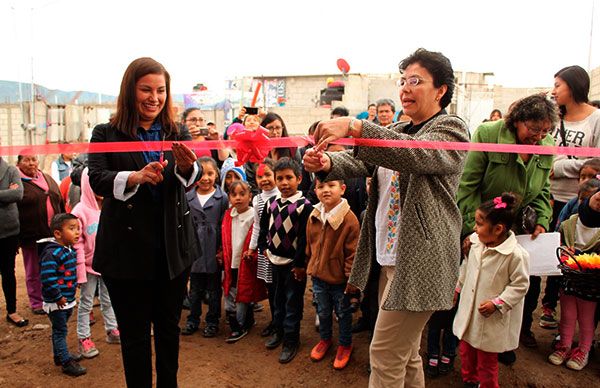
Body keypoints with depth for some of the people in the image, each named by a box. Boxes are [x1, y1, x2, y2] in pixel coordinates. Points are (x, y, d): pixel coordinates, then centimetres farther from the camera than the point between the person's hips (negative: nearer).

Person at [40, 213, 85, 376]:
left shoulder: (70, 251, 6)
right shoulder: (51, 253, -24)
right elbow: (47, 278, -28)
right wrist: (57, 297, -23)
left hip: (68, 300, 9)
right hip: (56, 302, -9)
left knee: (59, 330, 22)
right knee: (60, 331, 2)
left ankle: (60, 355, 36)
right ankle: (66, 363, 9)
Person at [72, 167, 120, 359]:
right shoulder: (80, 211, -15)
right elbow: (77, 244, -14)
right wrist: (80, 271, -15)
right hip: (89, 266, -4)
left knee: (108, 300, 18)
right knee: (86, 303, 9)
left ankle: (112, 330, 32)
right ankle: (84, 338, 20)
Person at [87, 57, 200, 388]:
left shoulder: (178, 134, 6)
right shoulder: (106, 134, 0)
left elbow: (192, 178, -8)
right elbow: (96, 180, -13)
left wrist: (187, 166, -32)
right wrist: (134, 177, -33)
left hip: (173, 245, 3)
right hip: (126, 248, -2)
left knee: (169, 326, 16)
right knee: (134, 333, 10)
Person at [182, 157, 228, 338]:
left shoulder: (222, 198, -5)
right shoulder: (187, 197, 2)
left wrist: (222, 250, -9)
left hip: (214, 252, -2)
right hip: (194, 251, 2)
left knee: (214, 290, 11)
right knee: (195, 290, 15)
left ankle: (212, 321, 25)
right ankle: (193, 320, 30)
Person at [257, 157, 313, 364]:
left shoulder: (304, 205, -15)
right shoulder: (271, 203, 3)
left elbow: (305, 237, -16)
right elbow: (263, 228, 16)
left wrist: (300, 263, -16)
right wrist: (264, 248, 7)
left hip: (294, 263, -6)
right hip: (275, 261, 6)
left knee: (293, 302, 5)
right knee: (278, 299, 20)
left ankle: (291, 340, 17)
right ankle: (279, 331, 37)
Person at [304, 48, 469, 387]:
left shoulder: (452, 129, -5)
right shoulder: (396, 132, 18)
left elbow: (416, 154, -26)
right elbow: (361, 162, 3)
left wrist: (355, 128, -38)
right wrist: (328, 163, -19)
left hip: (420, 262, -8)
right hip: (389, 257, 8)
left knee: (385, 355, -3)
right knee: (406, 353, 19)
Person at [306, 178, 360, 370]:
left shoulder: (349, 218, -20)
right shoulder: (314, 217, -3)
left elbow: (353, 251, -16)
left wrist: (351, 276, -14)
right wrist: (310, 267, 14)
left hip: (339, 277, -5)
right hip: (318, 275, 5)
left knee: (343, 313, 14)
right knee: (323, 311, 22)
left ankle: (345, 345, 35)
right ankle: (325, 339, 45)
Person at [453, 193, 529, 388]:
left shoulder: (516, 254, -24)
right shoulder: (475, 242, -4)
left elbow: (520, 285, -16)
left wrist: (497, 303, -22)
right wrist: (457, 287, 21)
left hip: (492, 319, -7)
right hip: (469, 311, 7)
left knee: (487, 361, 10)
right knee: (466, 350, 24)